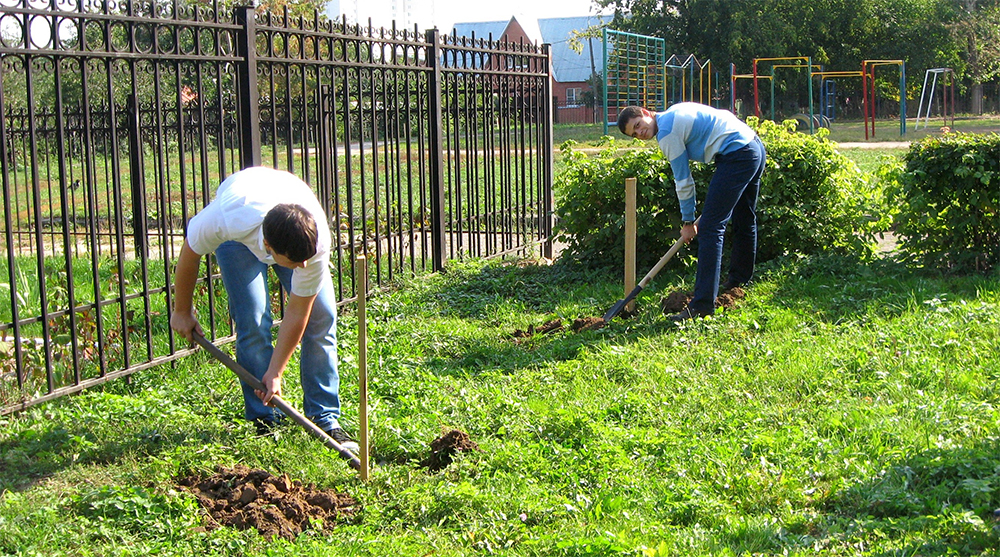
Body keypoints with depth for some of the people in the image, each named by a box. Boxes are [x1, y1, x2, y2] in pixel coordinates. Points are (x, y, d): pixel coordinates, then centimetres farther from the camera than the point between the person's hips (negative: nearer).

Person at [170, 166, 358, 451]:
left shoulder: (317, 243, -39)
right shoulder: (226, 221, -45)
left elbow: (297, 312, -25)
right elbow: (190, 254, -20)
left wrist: (275, 372, -19)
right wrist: (182, 311, -6)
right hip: (239, 240, -1)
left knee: (321, 316, -13)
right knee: (253, 320, -18)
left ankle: (325, 420, -4)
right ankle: (264, 421, -5)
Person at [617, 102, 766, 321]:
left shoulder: (667, 133, -9)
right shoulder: (675, 111, 18)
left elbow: (683, 181, -4)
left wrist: (687, 221, 6)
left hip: (737, 155, -10)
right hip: (755, 146, 10)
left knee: (710, 228, -12)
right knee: (744, 221, 25)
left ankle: (703, 304, -15)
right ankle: (740, 280, 44)